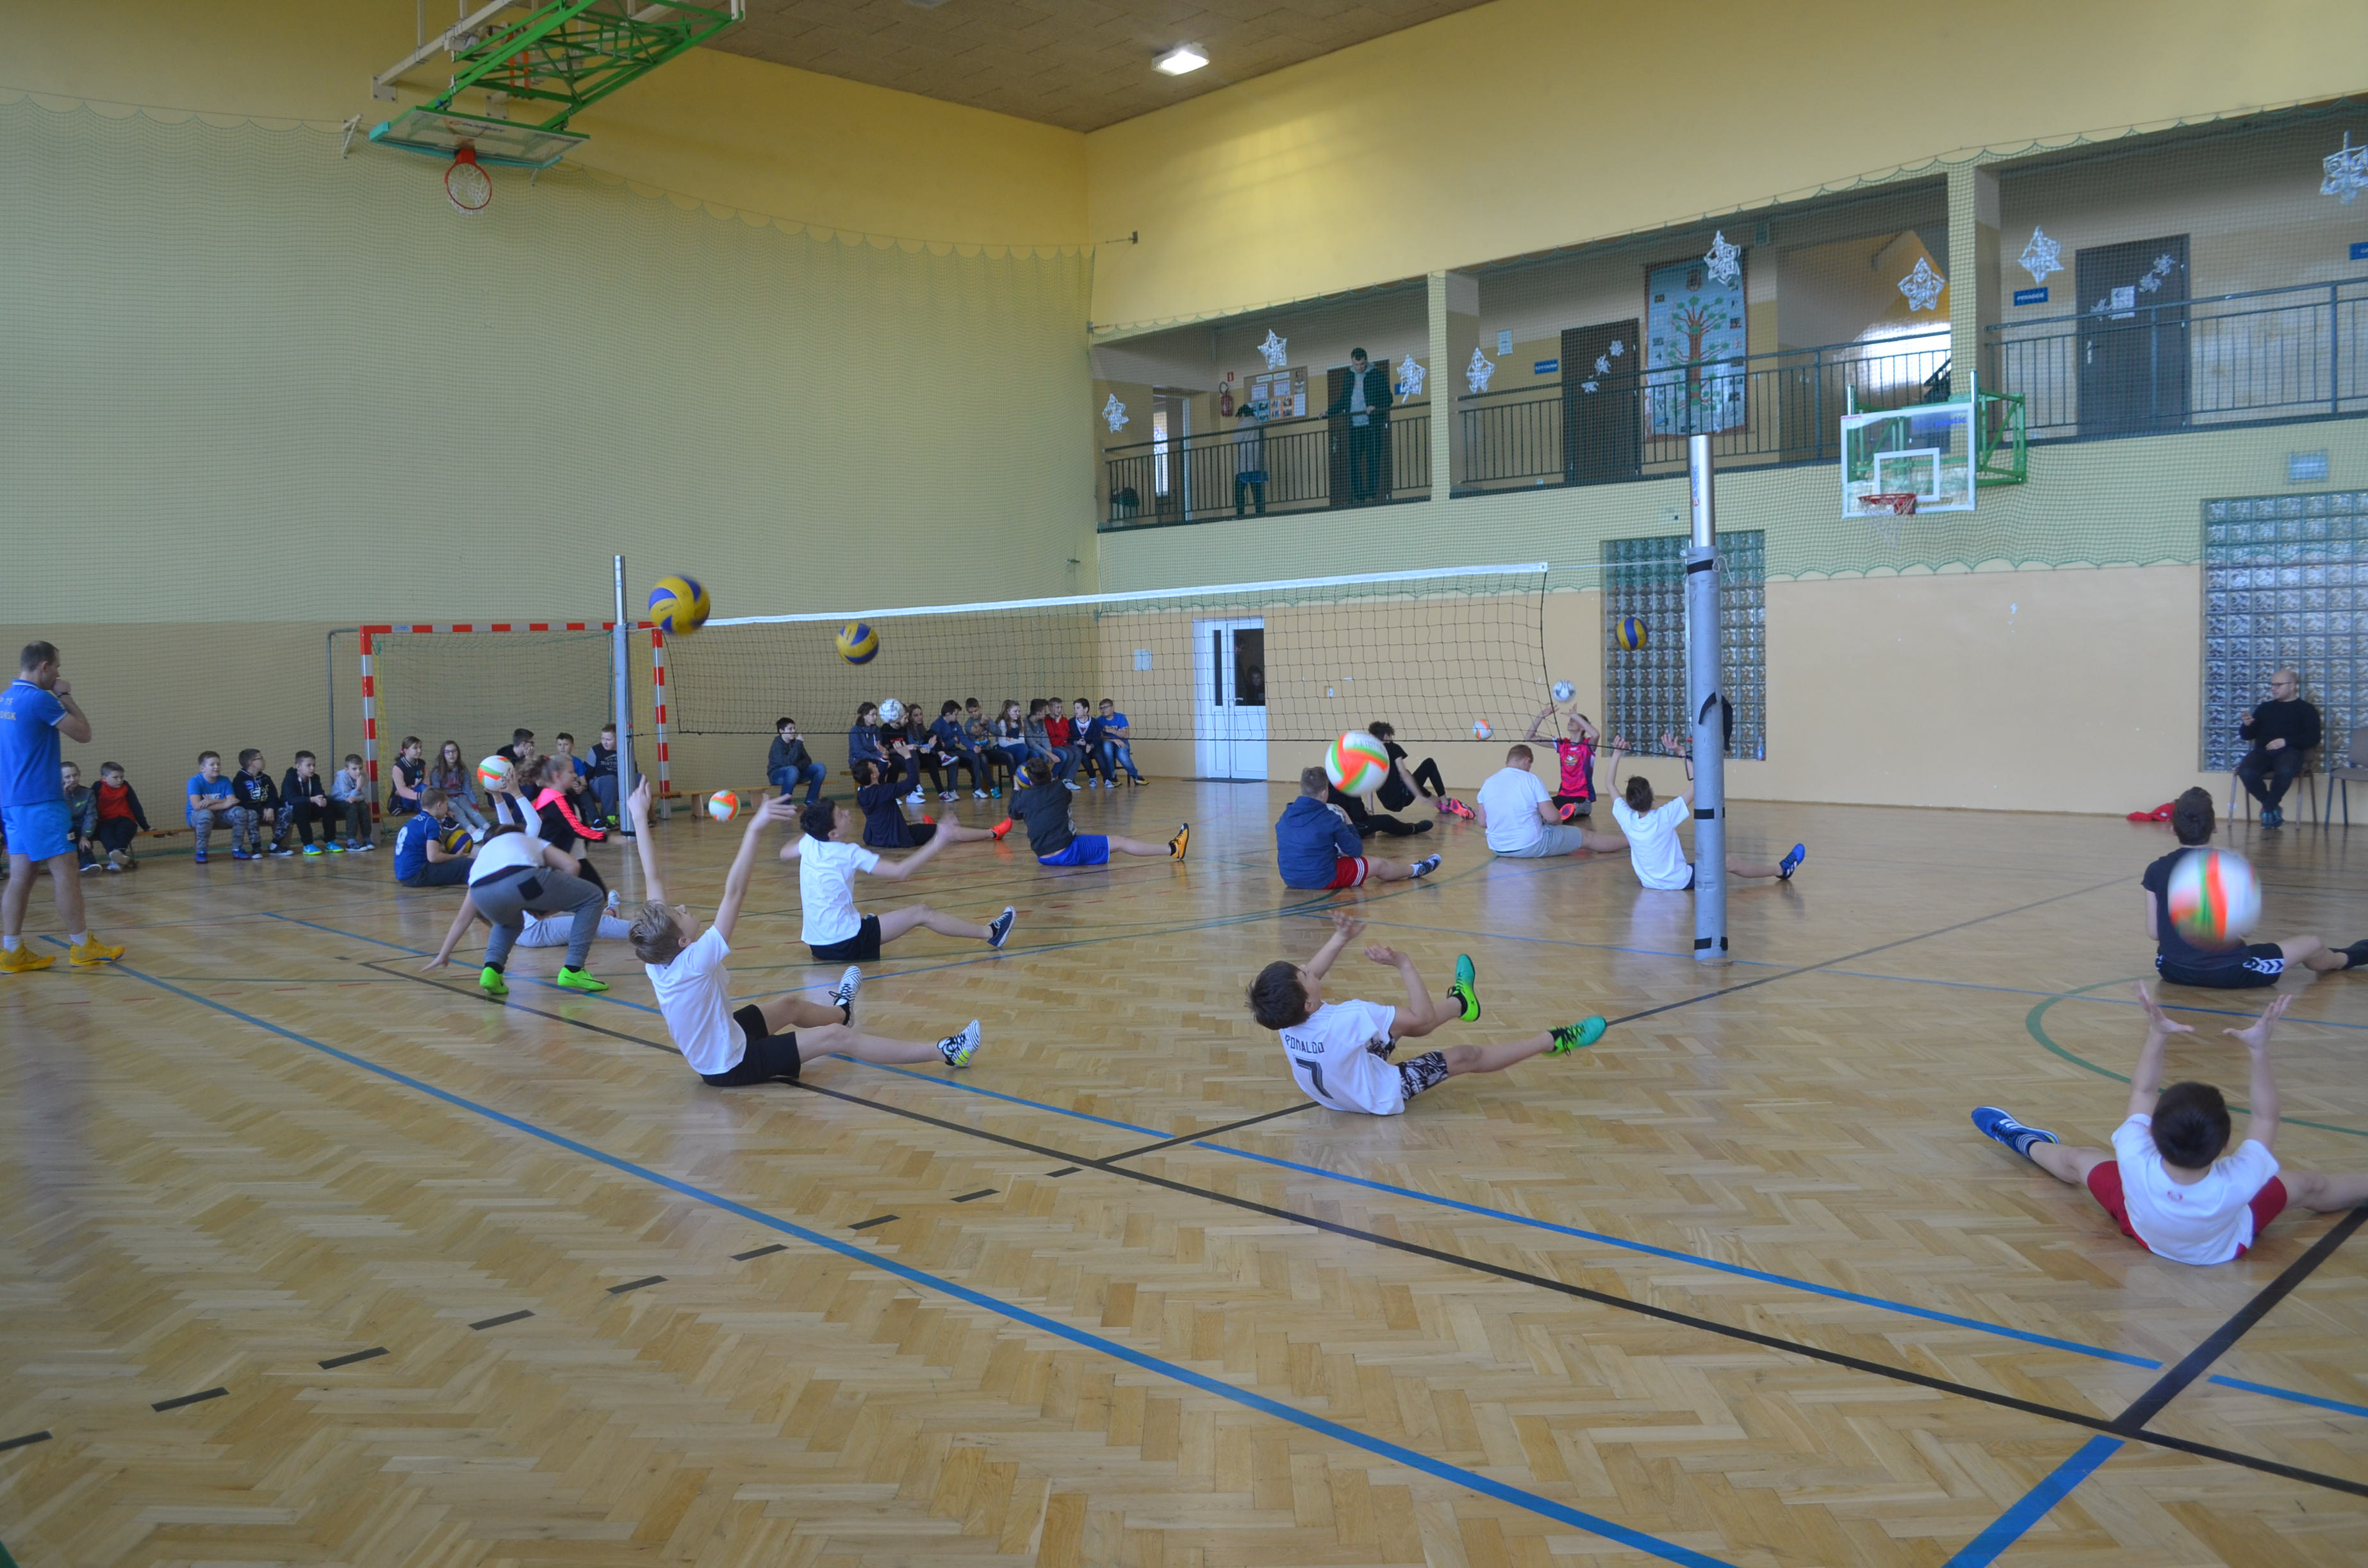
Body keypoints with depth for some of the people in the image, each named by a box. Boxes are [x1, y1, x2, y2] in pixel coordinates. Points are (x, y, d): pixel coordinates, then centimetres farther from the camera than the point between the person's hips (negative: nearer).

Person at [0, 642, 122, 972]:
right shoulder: (40, 699, -14)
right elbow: (83, 734, -7)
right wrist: (66, 696, 0)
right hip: (40, 801, -9)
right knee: (65, 871, -3)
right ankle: (82, 947, 2)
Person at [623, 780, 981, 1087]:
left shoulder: (657, 961, -13)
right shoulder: (693, 962, -33)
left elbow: (652, 880, -6)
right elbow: (734, 893, -43)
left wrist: (640, 818, -2)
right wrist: (754, 830, -48)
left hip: (716, 1045, 9)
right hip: (732, 1066, -9)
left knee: (790, 1005, 28)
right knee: (836, 1037, -11)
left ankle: (841, 1011, 62)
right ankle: (945, 1053, -10)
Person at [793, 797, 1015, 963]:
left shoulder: (809, 843, 1)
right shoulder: (848, 853, -18)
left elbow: (784, 852, 25)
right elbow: (899, 871, -22)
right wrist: (936, 844, -18)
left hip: (816, 945, 7)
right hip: (845, 945, -7)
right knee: (922, 913, -1)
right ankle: (990, 933, 7)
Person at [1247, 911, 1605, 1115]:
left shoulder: (1284, 1017, -21)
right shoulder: (1346, 1019, -41)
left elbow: (1310, 974, 4)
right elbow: (1422, 1017, -31)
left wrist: (1340, 938, 1)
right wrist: (1405, 965, -26)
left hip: (1329, 1091, 7)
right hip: (1384, 1098, -6)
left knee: (1401, 1021, 21)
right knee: (1467, 1057, 6)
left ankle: (1460, 1004, 50)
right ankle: (1555, 1041, 22)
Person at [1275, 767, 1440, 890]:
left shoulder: (1285, 816, -2)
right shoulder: (1329, 818, -18)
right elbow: (1356, 850, -7)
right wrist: (1348, 825, 8)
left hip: (1290, 878, 7)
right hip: (1322, 880, -7)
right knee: (1378, 864, 13)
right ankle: (1416, 870, 43)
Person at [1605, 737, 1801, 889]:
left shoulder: (1626, 820, -14)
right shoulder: (1662, 818, -27)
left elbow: (1611, 784, 1)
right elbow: (1696, 784, -22)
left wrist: (1617, 753, 4)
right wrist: (1682, 753, -22)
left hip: (1647, 881, 5)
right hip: (1679, 883, -5)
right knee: (1732, 862, 10)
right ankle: (1782, 869, 29)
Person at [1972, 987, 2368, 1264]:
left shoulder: (2136, 1168, -45)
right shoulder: (2239, 1184, -45)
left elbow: (2141, 1093, -27)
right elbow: (2264, 1118, -28)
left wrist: (2157, 1036, -27)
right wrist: (2259, 1049, -30)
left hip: (2148, 1234, 0)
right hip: (2228, 1246, 0)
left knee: (2078, 1160, 22)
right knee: (2309, 1185, 21)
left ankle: (2029, 1144, 52)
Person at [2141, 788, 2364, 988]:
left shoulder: (2156, 870, -6)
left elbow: (2153, 933, -3)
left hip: (2173, 972, 3)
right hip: (2229, 974, -2)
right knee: (2314, 944, 22)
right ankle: (2347, 958, 56)